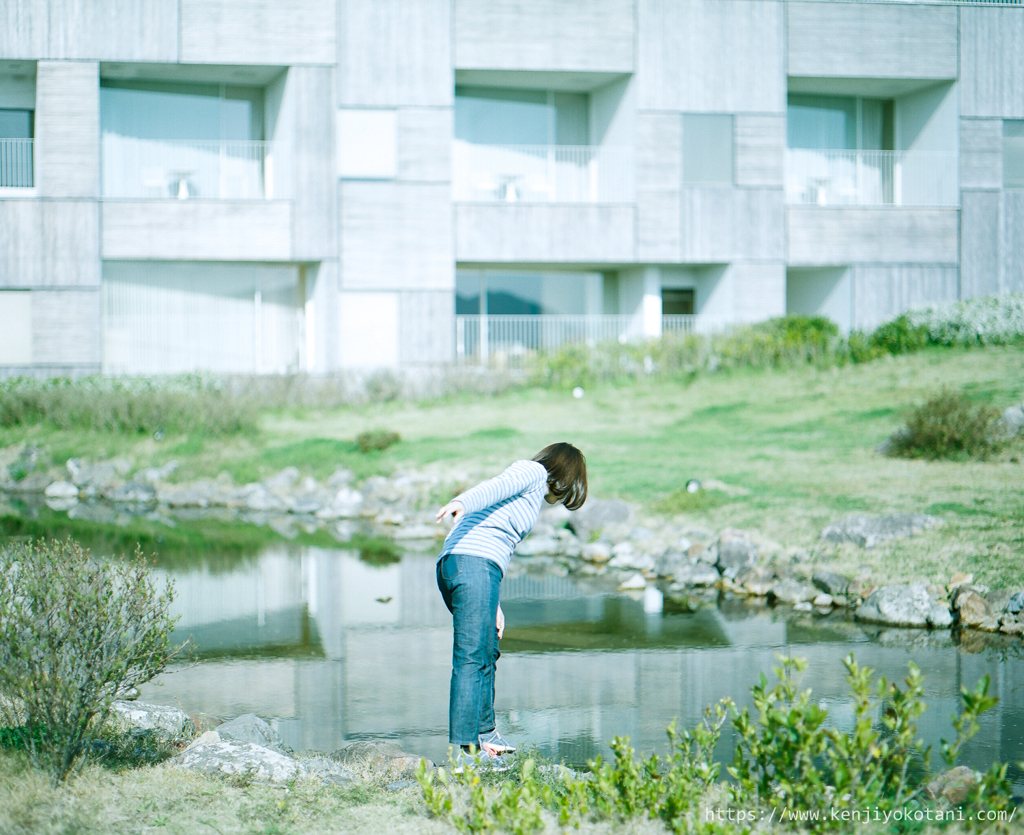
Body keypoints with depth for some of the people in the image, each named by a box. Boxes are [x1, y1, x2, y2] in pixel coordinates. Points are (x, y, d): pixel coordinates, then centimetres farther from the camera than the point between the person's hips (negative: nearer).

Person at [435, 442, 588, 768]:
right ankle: (465, 750, -20)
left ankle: (485, 734, 37)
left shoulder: (532, 495, 33)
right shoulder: (534, 472, 6)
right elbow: (494, 487, -15)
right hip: (473, 562, -10)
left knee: (487, 652, 24)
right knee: (471, 657, -15)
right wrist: (462, 502, -34)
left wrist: (493, 604, 24)